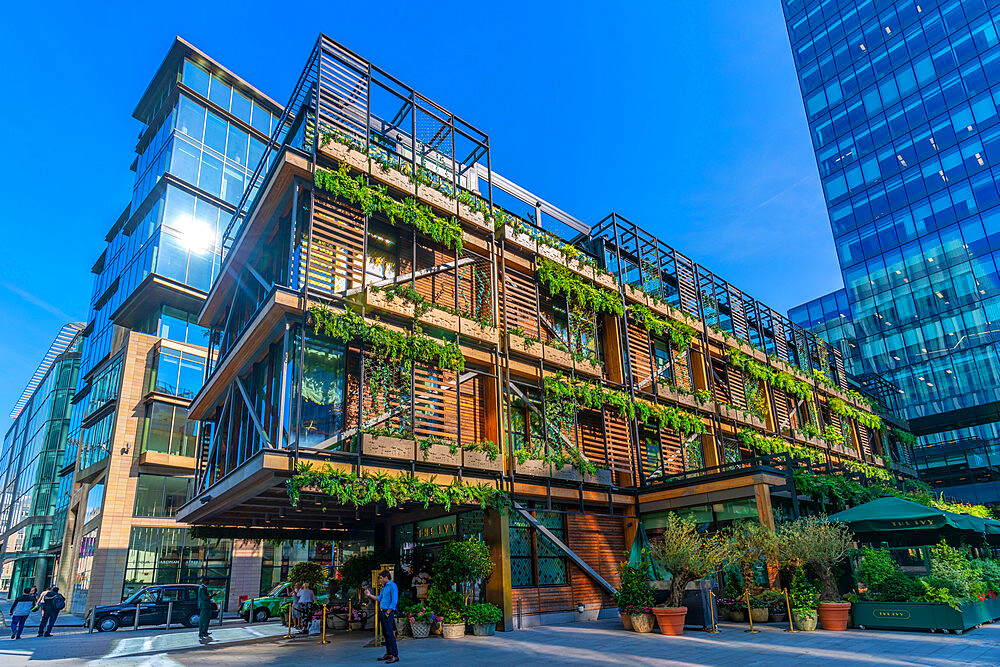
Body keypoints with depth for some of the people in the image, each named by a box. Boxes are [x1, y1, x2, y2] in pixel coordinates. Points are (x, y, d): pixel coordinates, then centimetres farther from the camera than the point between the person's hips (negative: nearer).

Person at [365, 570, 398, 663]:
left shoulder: (392, 586, -11)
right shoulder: (384, 587, 19)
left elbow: (394, 601, -17)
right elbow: (379, 598, 25)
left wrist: (388, 612, -18)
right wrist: (370, 595, 19)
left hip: (388, 612, -9)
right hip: (382, 612, 9)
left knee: (390, 633, -11)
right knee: (385, 634, 12)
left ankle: (395, 655, -10)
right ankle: (388, 654, 19)